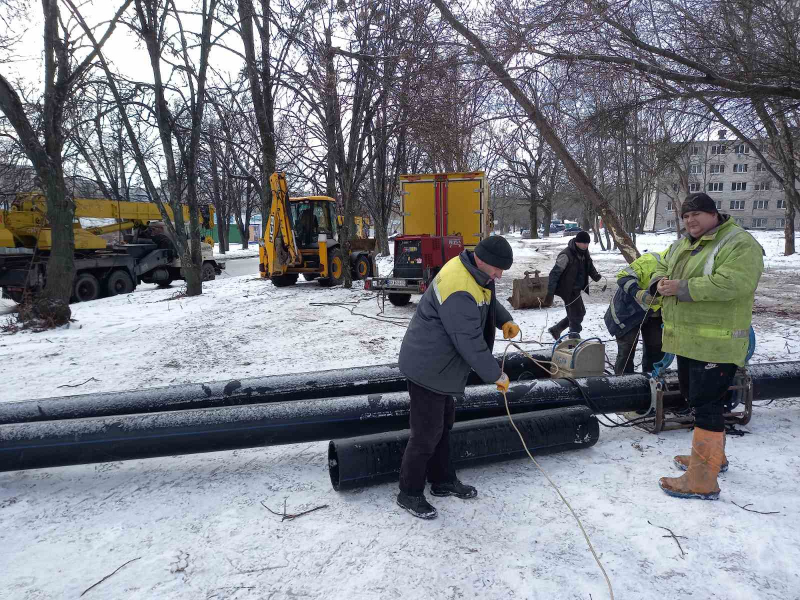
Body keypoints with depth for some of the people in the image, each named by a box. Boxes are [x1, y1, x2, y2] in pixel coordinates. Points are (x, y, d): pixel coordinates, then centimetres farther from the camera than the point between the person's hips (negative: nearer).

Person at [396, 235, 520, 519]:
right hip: (428, 368, -11)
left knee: (443, 424, 21)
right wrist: (496, 375, -15)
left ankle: (443, 481, 39)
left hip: (439, 365, 11)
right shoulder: (459, 290, -30)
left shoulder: (474, 272, 1)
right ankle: (409, 494, 19)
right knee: (427, 433, 0)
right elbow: (470, 342, -27)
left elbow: (489, 300, 19)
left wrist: (505, 320, -1)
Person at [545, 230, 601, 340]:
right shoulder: (566, 255, -21)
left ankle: (556, 329, 30)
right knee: (576, 315, -4)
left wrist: (595, 275, -10)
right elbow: (555, 273, -23)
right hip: (568, 290, -9)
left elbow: (589, 266, 15)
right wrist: (550, 294, -27)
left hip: (576, 290, 9)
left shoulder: (584, 253, 5)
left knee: (580, 312, 19)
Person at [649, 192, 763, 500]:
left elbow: (730, 284, -28)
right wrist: (660, 281, -3)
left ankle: (702, 480, -1)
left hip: (715, 344, -9)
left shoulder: (739, 244, -14)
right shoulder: (682, 245, 14)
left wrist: (682, 288, -24)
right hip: (686, 339, 9)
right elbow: (662, 267, 22)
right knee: (694, 396, 20)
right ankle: (713, 455, 38)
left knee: (706, 405, -8)